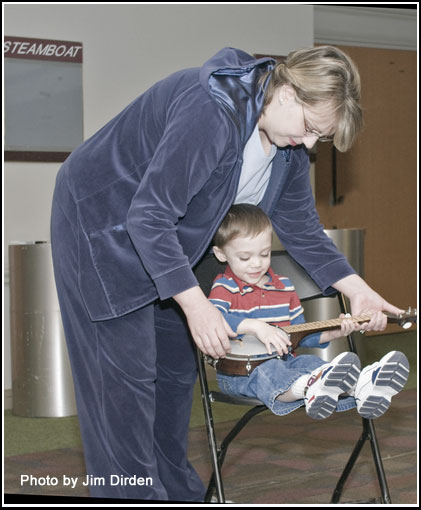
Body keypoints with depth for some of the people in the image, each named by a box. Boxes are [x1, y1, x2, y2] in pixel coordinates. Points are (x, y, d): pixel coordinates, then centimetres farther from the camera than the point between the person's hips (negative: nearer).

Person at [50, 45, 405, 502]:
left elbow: (301, 228, 4)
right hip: (102, 227, -9)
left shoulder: (287, 143, -5)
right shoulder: (212, 111, -35)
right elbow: (149, 216, -35)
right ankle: (132, 495, 3)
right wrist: (196, 305, -36)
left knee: (176, 367, 13)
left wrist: (357, 289, -6)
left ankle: (178, 492, 26)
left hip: (163, 240, 9)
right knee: (126, 377, -7)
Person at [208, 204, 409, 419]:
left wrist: (333, 333, 5)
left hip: (282, 361, 5)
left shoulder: (284, 286, 17)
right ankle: (309, 389, -69)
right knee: (267, 373, -37)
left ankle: (362, 387, -53)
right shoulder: (225, 288, -1)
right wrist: (254, 326, -33)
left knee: (309, 362, -24)